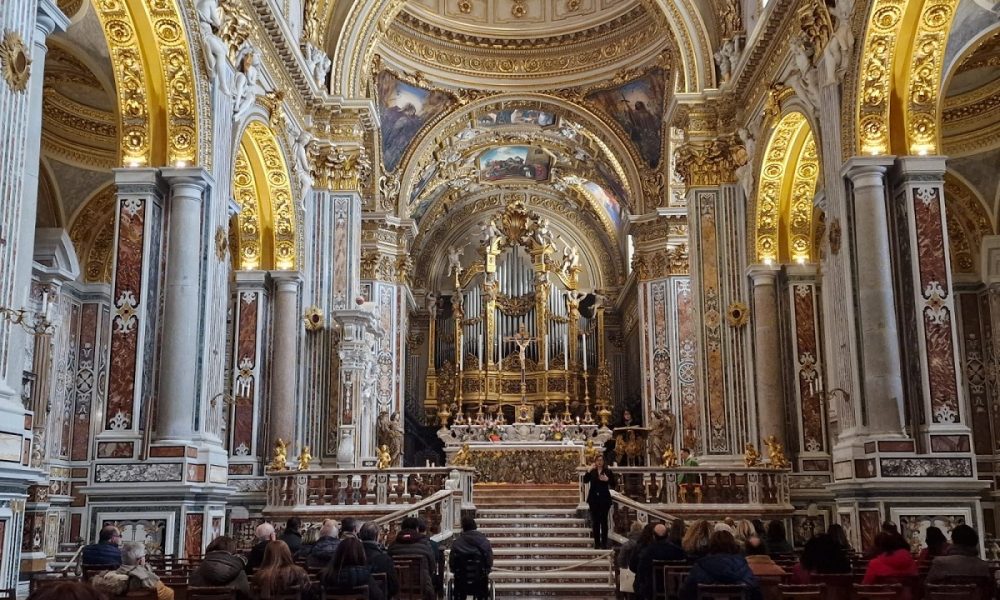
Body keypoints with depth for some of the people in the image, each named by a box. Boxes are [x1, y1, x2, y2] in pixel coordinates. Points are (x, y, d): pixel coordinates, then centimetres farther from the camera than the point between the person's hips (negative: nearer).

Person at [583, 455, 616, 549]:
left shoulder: (608, 471, 2)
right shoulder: (592, 472, 6)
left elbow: (613, 484, -1)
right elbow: (585, 480, -8)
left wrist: (607, 479, -18)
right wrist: (589, 470, -18)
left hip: (604, 499, -2)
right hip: (594, 499, 2)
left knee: (604, 520, -1)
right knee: (595, 521, 4)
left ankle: (604, 542, 4)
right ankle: (597, 542, 8)